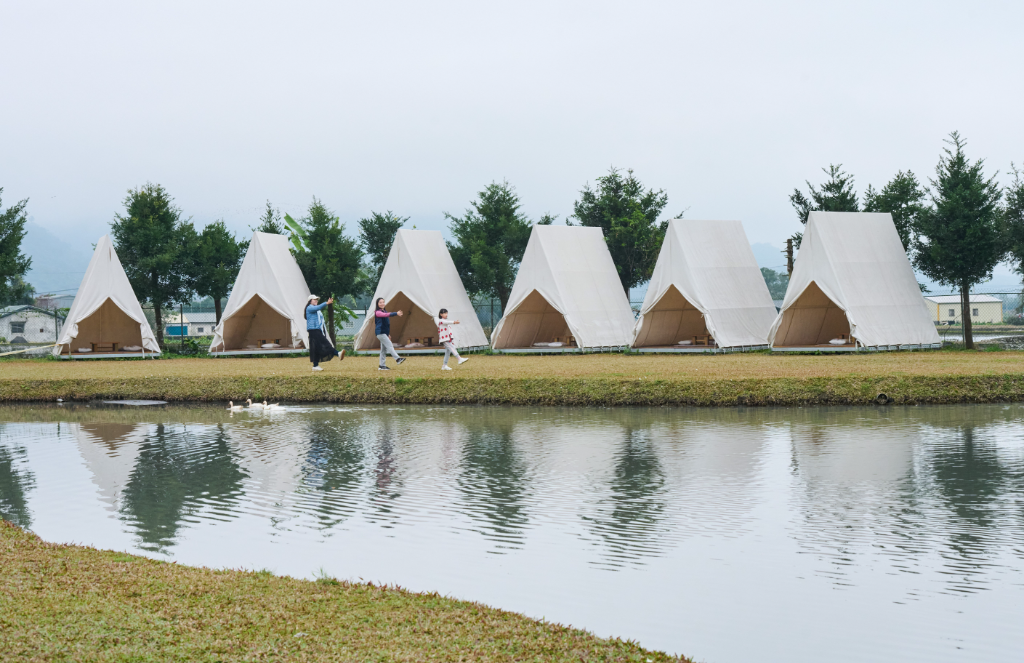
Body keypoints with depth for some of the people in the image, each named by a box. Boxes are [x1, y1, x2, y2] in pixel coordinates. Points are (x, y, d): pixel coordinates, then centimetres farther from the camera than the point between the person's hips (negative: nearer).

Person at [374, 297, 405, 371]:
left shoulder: (384, 311, 19)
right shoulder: (378, 312, -10)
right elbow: (386, 315, -29)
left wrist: (388, 334, 25)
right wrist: (396, 314, -40)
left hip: (385, 333, 9)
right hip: (380, 333, -9)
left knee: (384, 349, 8)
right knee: (389, 345, -20)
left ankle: (382, 366, 10)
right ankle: (397, 359, -30)